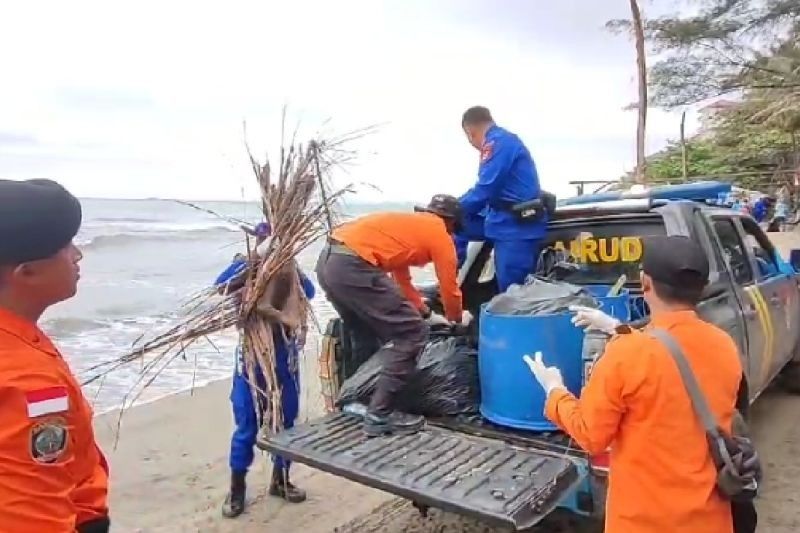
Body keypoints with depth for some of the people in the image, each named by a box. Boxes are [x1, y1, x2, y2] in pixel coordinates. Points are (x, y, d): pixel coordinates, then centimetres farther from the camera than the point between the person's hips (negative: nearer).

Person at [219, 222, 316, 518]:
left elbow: (309, 292, -13)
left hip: (283, 354, 2)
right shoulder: (245, 267, 0)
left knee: (285, 420, 11)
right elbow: (220, 286, -19)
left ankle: (280, 480, 29)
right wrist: (251, 259, -26)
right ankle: (237, 487, 18)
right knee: (246, 424, 3)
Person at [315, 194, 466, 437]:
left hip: (328, 260, 10)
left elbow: (402, 281, 38)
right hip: (353, 266, -9)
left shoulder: (409, 224, 31)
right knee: (412, 335, 0)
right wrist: (456, 319, 33)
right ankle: (380, 415, 2)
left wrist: (427, 315, 43)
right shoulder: (440, 234, 8)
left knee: (367, 335, 27)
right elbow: (449, 288, 14)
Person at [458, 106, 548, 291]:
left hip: (517, 226, -10)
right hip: (504, 219, 10)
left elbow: (485, 190, -20)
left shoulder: (498, 142, -14)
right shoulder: (501, 140, 17)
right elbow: (488, 188, 21)